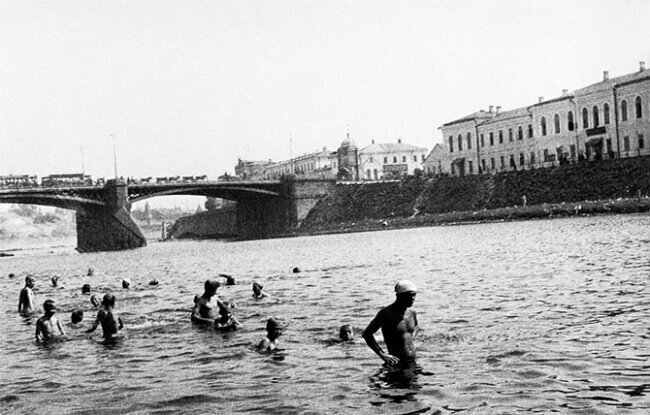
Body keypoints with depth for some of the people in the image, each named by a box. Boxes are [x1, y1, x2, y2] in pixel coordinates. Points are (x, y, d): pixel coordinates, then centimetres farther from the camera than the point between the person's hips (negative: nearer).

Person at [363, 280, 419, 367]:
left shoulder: (412, 313, 8)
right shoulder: (386, 313, -12)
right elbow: (367, 334, -11)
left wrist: (411, 338, 12)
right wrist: (382, 354, -17)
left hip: (413, 363, 6)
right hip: (396, 363, -6)